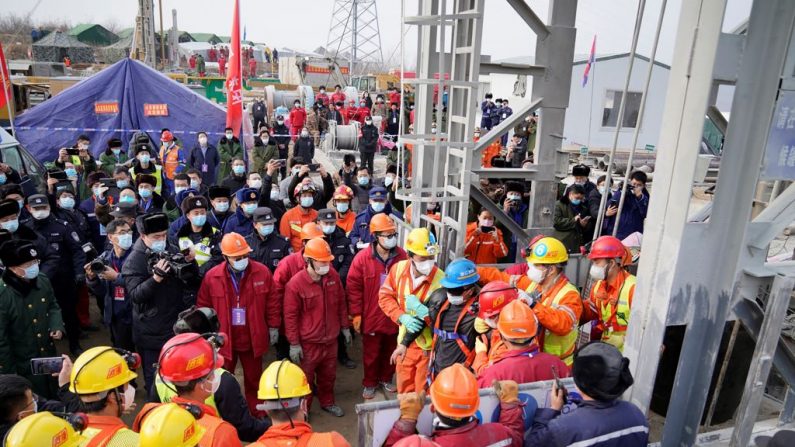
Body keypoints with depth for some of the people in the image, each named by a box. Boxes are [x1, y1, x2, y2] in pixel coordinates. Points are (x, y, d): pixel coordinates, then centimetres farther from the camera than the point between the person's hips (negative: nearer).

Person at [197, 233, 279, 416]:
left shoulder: (262, 272, -11)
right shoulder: (212, 276, -11)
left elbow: (272, 302, -2)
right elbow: (202, 305, 1)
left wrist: (273, 327, 1)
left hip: (253, 338, 1)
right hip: (224, 339, 0)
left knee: (254, 379, 19)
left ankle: (257, 414, 38)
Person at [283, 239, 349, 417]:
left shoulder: (333, 276, -5)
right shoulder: (295, 284, -20)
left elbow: (341, 303, 8)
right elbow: (290, 316, -14)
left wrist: (345, 327, 12)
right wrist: (294, 343, -12)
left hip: (330, 339, 5)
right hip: (308, 342, -5)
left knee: (328, 375, 22)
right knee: (306, 378, 12)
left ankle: (327, 402, 45)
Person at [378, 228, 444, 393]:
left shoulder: (441, 280, -25)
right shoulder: (398, 268, -11)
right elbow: (385, 296, -4)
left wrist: (422, 309, -34)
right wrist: (402, 317, -19)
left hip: (429, 345, -4)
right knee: (404, 388, 25)